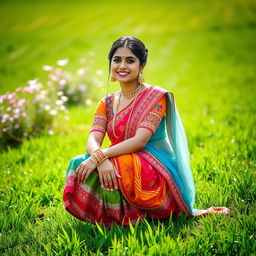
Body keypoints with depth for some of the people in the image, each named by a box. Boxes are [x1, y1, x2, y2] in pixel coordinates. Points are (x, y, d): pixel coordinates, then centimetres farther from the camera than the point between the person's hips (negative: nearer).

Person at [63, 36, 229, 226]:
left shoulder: (156, 96, -6)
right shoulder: (107, 103, 10)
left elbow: (140, 140, -20)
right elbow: (92, 141, -5)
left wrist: (100, 156, -30)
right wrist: (100, 158, -30)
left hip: (157, 176, -5)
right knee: (79, 163, -20)